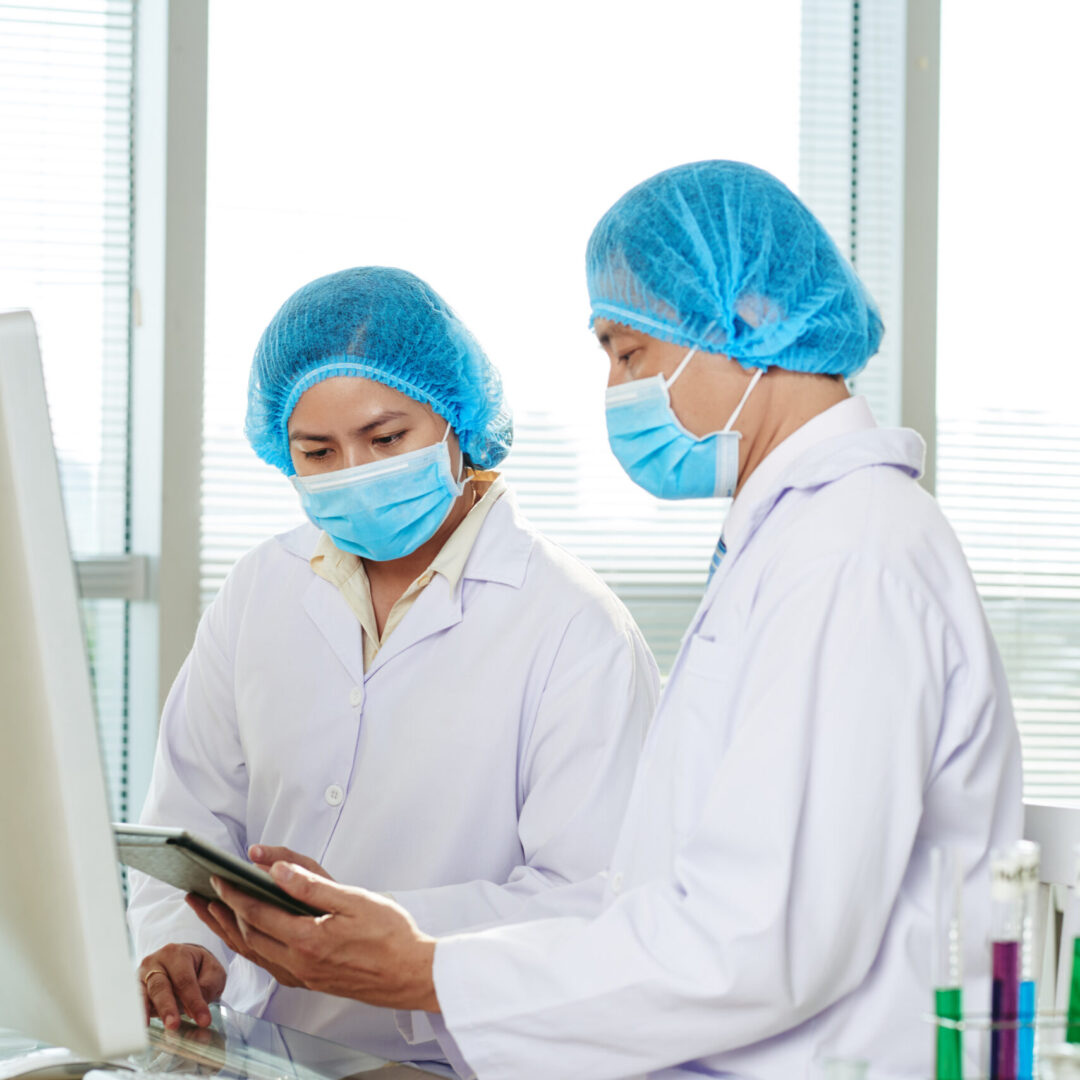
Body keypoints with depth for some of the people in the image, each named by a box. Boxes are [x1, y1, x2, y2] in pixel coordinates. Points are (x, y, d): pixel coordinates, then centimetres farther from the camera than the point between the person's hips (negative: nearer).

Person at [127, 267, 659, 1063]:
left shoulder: (577, 628, -4)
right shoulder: (260, 593, 15)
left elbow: (590, 901, -12)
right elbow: (194, 814, 17)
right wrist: (178, 944, -3)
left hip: (458, 1059, -4)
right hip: (264, 1055, 5)